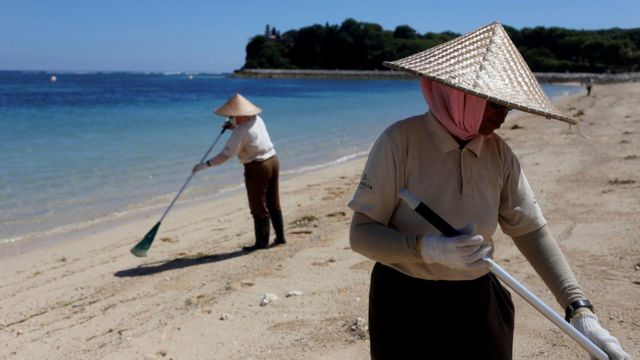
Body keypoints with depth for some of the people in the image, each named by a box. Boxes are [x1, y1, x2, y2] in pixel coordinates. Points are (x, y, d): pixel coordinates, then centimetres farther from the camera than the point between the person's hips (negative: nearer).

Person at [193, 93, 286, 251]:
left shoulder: (240, 132, -19)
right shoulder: (257, 119, 6)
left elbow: (225, 155, -21)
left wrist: (204, 165, -16)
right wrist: (234, 126, 14)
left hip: (257, 168, -8)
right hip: (273, 161, 9)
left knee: (258, 207, 3)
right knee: (273, 203, 17)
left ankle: (262, 242, 11)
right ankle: (280, 237, 25)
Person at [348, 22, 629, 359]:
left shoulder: (499, 152, -3)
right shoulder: (399, 141, -17)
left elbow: (532, 231, -1)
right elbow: (361, 233, -16)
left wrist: (579, 308, -10)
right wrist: (428, 249, -32)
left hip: (477, 305, 4)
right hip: (405, 306, -4)